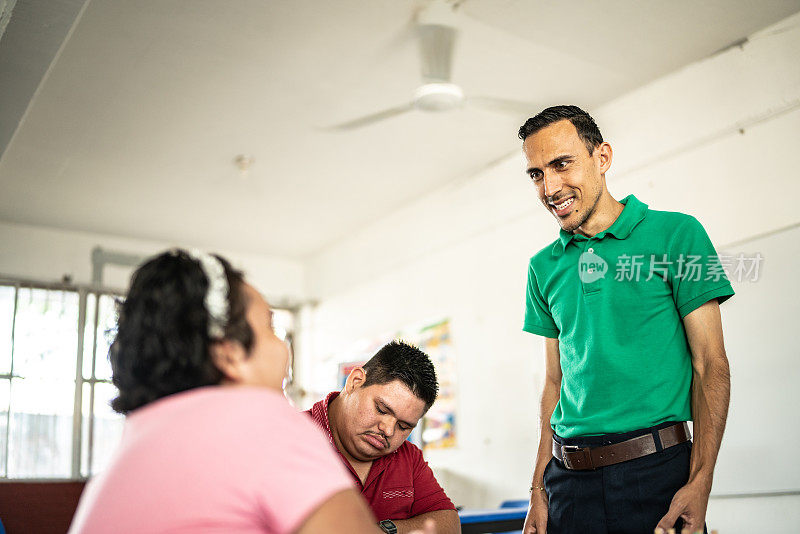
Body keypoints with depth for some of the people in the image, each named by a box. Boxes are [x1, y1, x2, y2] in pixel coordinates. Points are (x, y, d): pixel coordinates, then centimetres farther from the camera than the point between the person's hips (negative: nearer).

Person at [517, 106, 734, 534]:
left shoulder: (675, 234, -4)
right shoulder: (544, 267, 9)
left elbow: (710, 364, -6)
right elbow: (555, 381, 12)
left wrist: (700, 483, -15)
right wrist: (539, 489, 8)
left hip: (657, 467, -3)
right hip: (568, 475, 4)